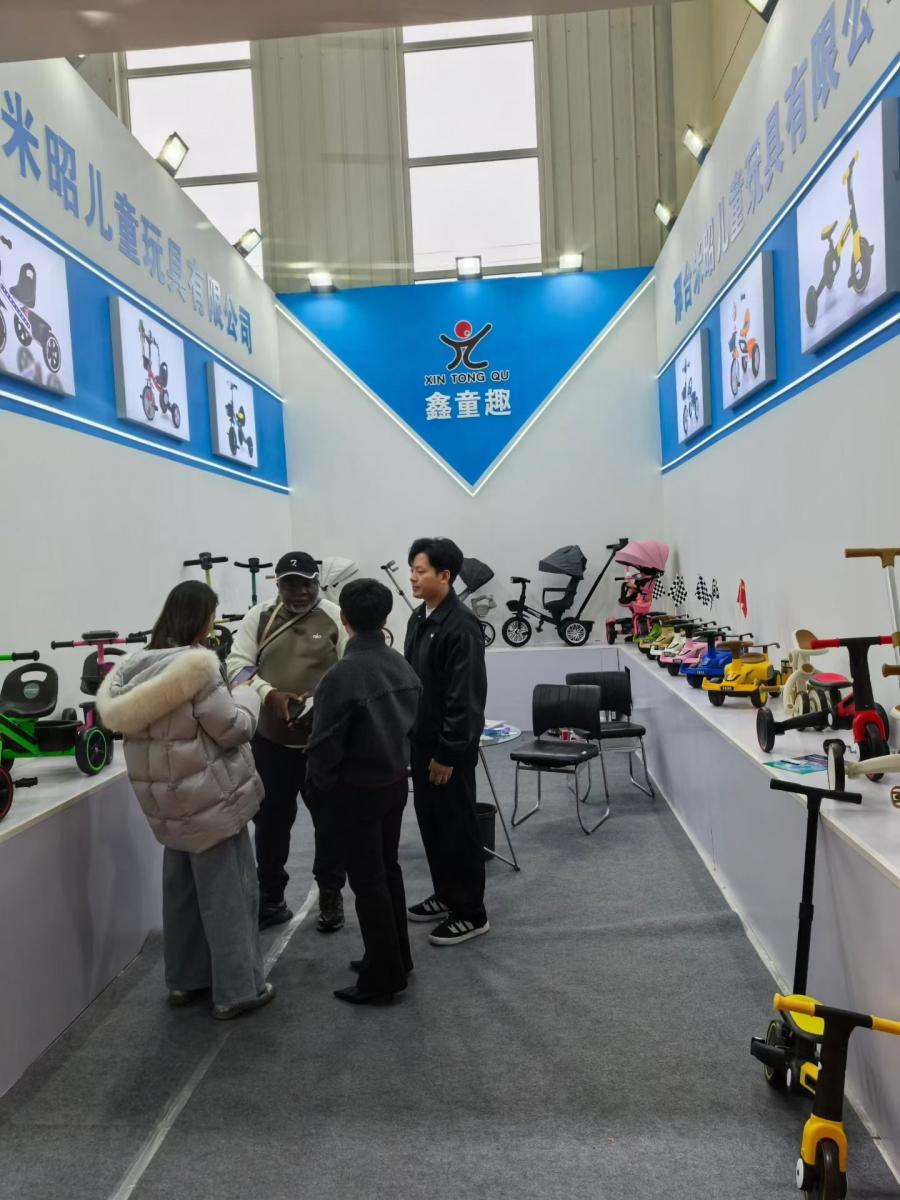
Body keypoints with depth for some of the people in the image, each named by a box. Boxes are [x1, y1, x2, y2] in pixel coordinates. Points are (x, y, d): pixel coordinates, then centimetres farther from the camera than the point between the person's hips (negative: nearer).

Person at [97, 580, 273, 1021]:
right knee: (228, 892, 4)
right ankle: (237, 990, 13)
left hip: (168, 796, 8)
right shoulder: (199, 665, -21)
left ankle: (185, 979, 31)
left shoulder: (140, 664, 3)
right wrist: (248, 696, 0)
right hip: (209, 795, -8)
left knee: (182, 888, 19)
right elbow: (231, 729, -19)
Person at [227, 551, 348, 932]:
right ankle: (270, 898, 31)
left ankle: (331, 896, 28)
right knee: (270, 820, 14)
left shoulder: (337, 619, -5)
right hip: (270, 738, 3)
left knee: (329, 820, 10)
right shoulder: (259, 617, 4)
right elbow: (237, 665, -2)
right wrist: (270, 695, -18)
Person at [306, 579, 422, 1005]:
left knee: (367, 881, 5)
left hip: (357, 790, -7)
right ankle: (396, 959, 32)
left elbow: (325, 743, -17)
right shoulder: (402, 665, -3)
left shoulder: (341, 675, -24)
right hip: (395, 781, 7)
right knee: (388, 870, 20)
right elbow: (412, 721, 5)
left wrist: (320, 785, -1)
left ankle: (382, 977, 15)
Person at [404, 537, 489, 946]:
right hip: (422, 741, 9)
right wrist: (411, 735, 15)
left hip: (450, 747, -9)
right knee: (430, 822, 18)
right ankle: (445, 896, 34)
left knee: (458, 827, 3)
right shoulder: (418, 618, 8)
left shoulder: (461, 626, -20)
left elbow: (465, 698, -22)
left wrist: (448, 753, -19)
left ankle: (471, 912, 17)